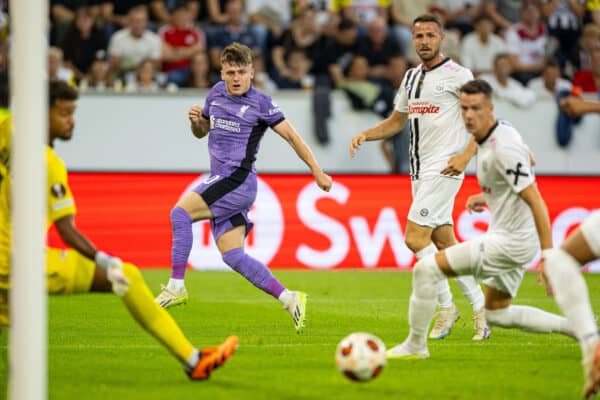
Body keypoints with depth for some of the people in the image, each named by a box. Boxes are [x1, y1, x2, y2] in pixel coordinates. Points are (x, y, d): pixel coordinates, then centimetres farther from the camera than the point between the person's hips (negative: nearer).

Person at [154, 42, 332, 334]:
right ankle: (288, 299, 3)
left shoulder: (260, 103, -6)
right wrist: (196, 120, 2)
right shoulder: (216, 94, 14)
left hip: (239, 179, -8)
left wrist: (317, 173, -3)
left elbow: (291, 136, -1)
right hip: (221, 183, 8)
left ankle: (176, 286, -18)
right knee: (233, 256, 0)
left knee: (181, 212, -20)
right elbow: (201, 132, 27)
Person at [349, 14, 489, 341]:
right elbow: (396, 121, 25)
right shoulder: (411, 77, 15)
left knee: (415, 237, -14)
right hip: (419, 171, 8)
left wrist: (466, 155, -21)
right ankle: (479, 308, 13)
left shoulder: (457, 75, -7)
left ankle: (446, 306, -3)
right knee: (444, 244, 7)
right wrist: (366, 135, 7)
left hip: (444, 167, -7)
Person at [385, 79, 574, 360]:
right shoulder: (493, 135, 6)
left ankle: (415, 346, 3)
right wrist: (487, 197, 15)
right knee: (496, 313, 22)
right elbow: (526, 159, 24)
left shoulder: (503, 148, -24)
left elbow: (536, 203, -24)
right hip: (510, 240, 11)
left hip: (509, 241, -11)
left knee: (426, 268, -11)